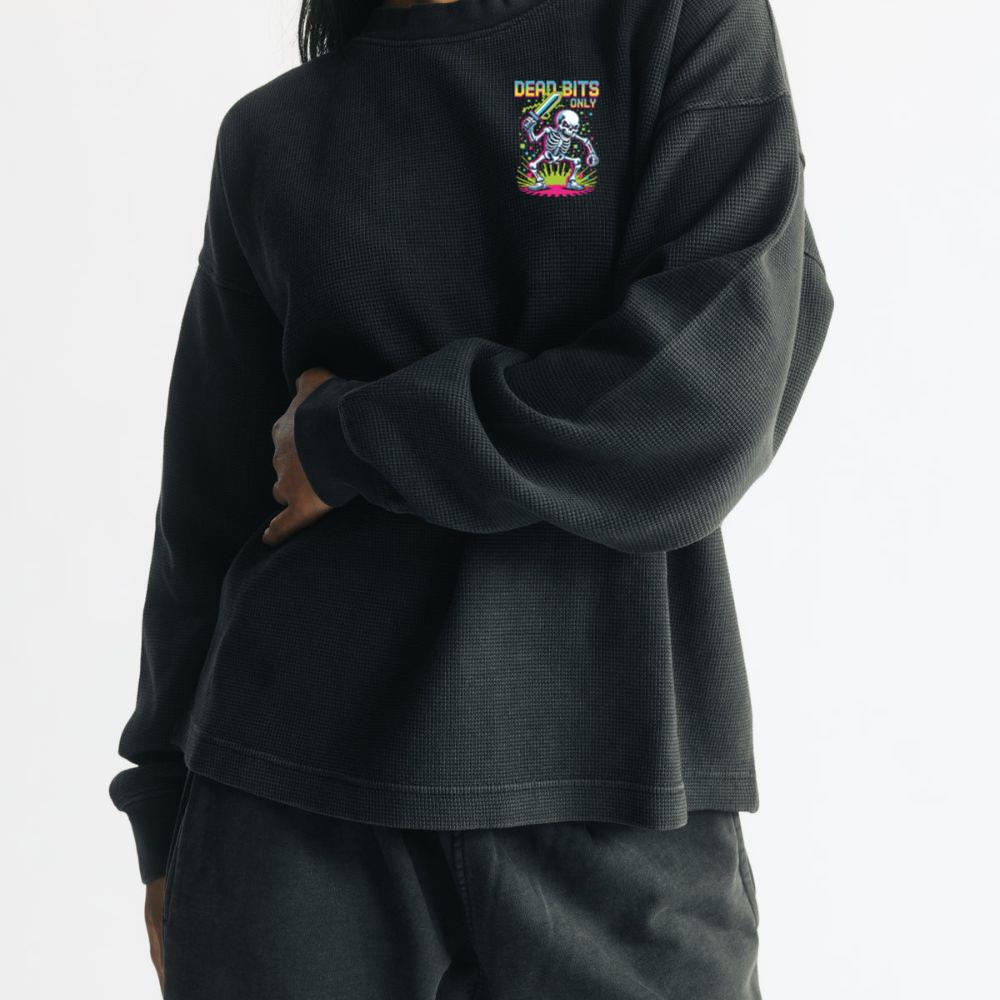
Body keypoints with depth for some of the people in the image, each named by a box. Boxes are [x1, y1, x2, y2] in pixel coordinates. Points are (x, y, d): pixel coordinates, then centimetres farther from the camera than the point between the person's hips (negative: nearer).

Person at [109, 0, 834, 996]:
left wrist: (349, 439, -6)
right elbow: (209, 502, 11)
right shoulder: (270, 134, 10)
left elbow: (710, 407, -13)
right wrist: (168, 803, 11)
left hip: (607, 775, -2)